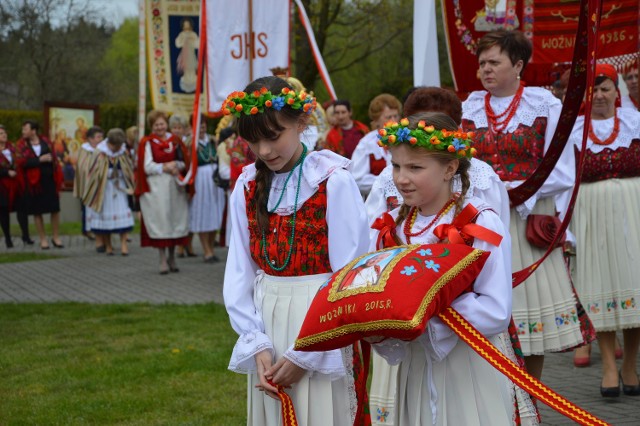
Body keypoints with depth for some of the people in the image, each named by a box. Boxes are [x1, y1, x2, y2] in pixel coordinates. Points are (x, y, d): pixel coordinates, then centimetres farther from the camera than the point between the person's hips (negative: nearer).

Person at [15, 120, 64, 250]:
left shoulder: (46, 142, 4)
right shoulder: (22, 145, 1)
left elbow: (54, 159, 5)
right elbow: (20, 161, -12)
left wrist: (58, 179, -1)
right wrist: (40, 160, -18)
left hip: (49, 180, 1)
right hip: (33, 182, -1)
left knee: (55, 210, 1)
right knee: (37, 211, 4)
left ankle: (56, 237, 14)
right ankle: (43, 239, 14)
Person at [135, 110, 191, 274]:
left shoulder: (175, 141, 10)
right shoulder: (147, 143, 0)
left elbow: (185, 162, 7)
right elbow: (147, 167, -7)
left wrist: (175, 165, -13)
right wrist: (165, 167, -14)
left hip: (175, 186, 3)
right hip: (156, 187, -3)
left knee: (176, 220, 5)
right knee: (161, 222, -3)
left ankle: (172, 257, 19)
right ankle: (163, 261, 2)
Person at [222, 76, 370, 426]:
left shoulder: (333, 182, -11)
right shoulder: (247, 187, 4)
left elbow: (350, 276, -12)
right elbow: (239, 272, 4)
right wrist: (257, 344, -7)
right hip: (264, 320, 5)